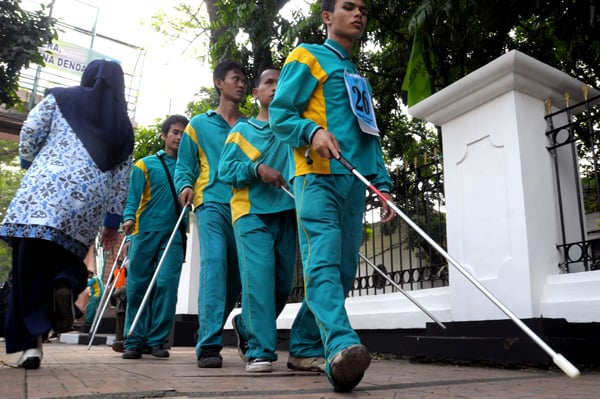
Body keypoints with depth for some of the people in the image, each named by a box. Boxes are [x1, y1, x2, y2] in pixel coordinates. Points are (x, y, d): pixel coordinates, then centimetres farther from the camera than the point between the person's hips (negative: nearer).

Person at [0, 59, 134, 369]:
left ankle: (31, 343, -4)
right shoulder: (124, 125, 18)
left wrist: (29, 165, 24)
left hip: (45, 190, -2)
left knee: (29, 266, 3)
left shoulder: (62, 98, 14)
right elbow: (121, 179, 15)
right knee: (65, 258, 18)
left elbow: (30, 132, 5)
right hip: (88, 203, 2)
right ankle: (65, 284, -16)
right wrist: (113, 221, 19)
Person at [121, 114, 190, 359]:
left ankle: (157, 340, 1)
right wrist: (128, 218, -12)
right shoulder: (145, 164, 11)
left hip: (174, 234, 0)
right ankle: (134, 341, 12)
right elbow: (133, 199, 4)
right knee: (138, 286, 2)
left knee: (167, 284, -9)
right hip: (145, 232, 0)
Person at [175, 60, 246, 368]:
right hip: (212, 203, -3)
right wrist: (185, 186, -8)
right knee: (214, 264, -19)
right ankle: (209, 345, -16)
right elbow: (183, 166, 12)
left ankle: (208, 331, 22)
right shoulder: (200, 124, 16)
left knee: (237, 272, 4)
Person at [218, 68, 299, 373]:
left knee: (283, 284, 7)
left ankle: (246, 326, 31)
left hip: (287, 213, 3)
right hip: (252, 212, -3)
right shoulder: (242, 130, 12)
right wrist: (256, 168, -13)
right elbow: (225, 170, 4)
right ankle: (259, 350, -8)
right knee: (258, 277, -16)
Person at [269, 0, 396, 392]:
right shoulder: (306, 57, 10)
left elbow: (371, 139, 25)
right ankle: (341, 346, -34)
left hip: (354, 182, 7)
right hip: (318, 176, -7)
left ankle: (304, 346, 14)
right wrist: (313, 131, -20)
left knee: (343, 270, 4)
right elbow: (280, 114, 0)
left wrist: (383, 184, 14)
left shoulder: (361, 79, 29)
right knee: (323, 262, -22)